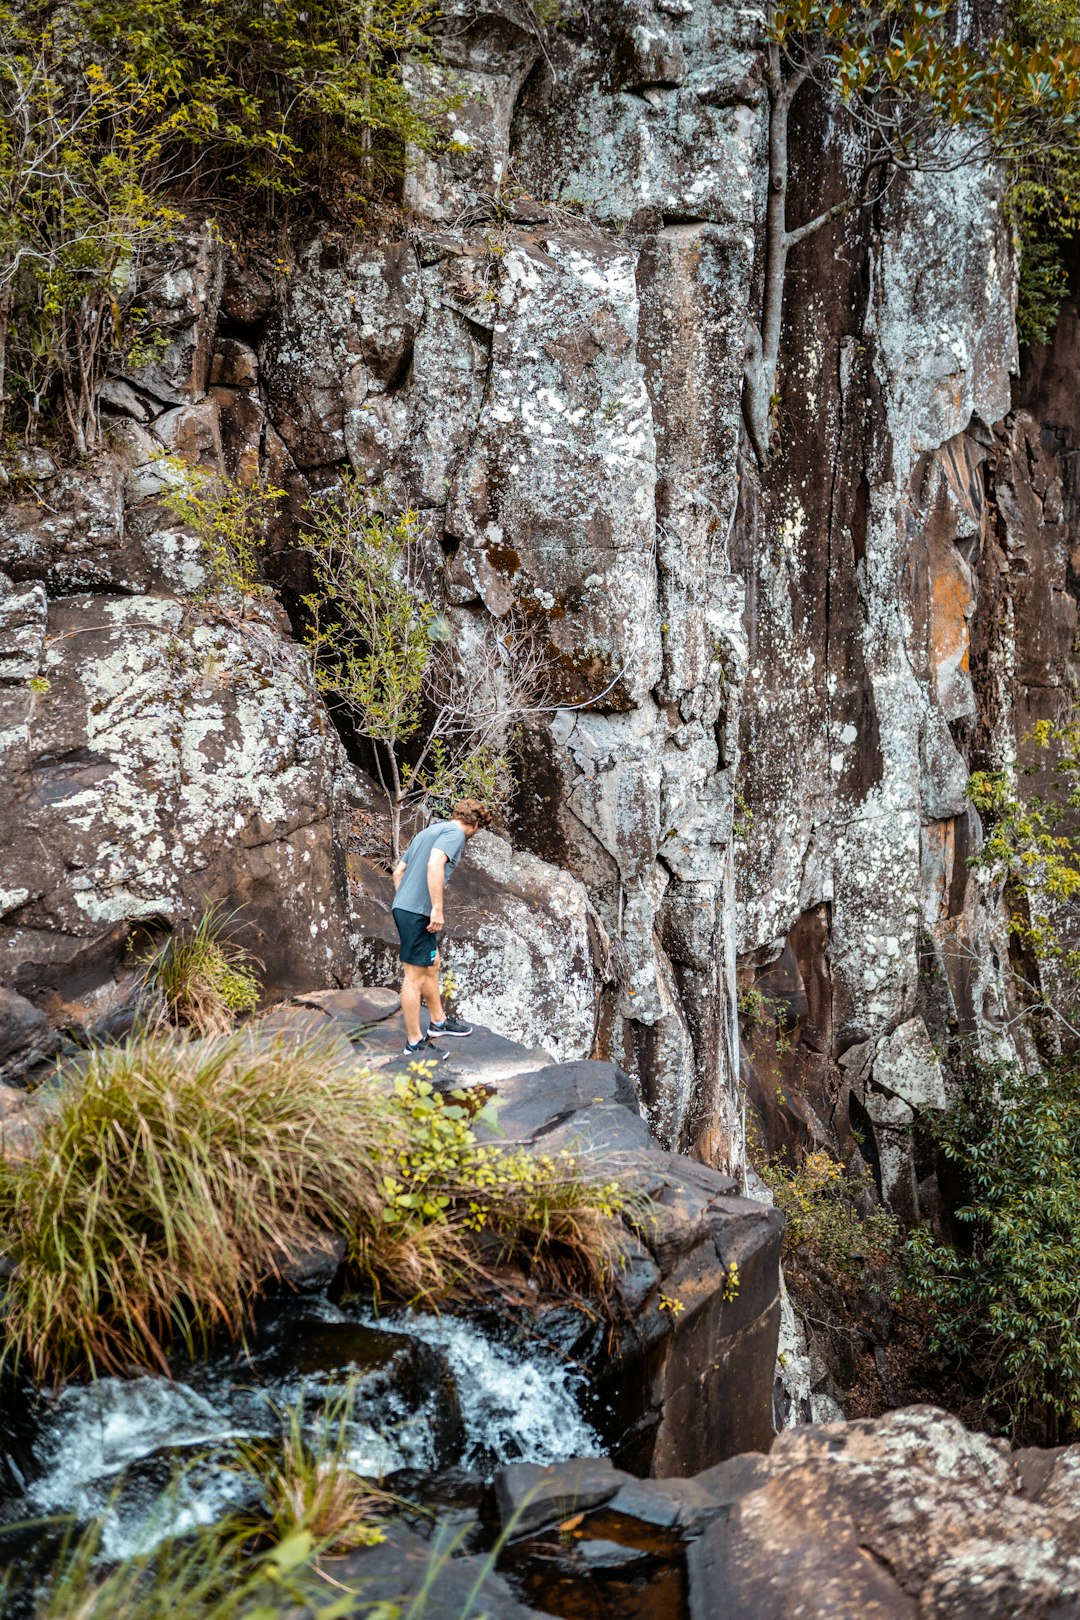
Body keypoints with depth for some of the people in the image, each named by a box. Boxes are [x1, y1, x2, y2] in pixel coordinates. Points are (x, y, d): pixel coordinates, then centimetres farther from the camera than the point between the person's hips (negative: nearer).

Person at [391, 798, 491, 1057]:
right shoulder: (455, 833, -7)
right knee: (415, 975, -4)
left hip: (403, 907, 10)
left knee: (431, 965, 23)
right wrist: (437, 909, -24)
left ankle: (438, 1021, 37)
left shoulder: (429, 831, 22)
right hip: (418, 912, -10)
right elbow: (434, 865, -24)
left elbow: (398, 871, 23)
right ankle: (414, 1043, 2)